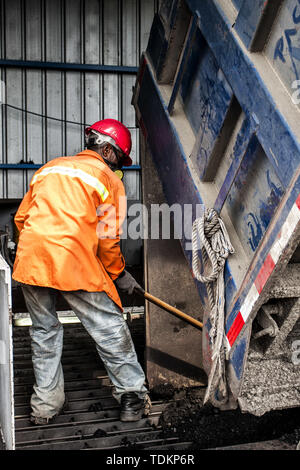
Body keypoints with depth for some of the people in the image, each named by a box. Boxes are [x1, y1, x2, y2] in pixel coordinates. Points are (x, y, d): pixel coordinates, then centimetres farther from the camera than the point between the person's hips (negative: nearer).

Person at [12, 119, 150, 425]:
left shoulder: (49, 168, 22)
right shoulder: (108, 179, 7)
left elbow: (21, 218, 21)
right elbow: (108, 239, 2)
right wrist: (119, 275, 15)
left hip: (30, 260, 5)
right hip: (74, 263, -5)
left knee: (44, 331, 18)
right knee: (109, 328, 8)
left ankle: (45, 404, 25)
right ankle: (131, 396, 15)